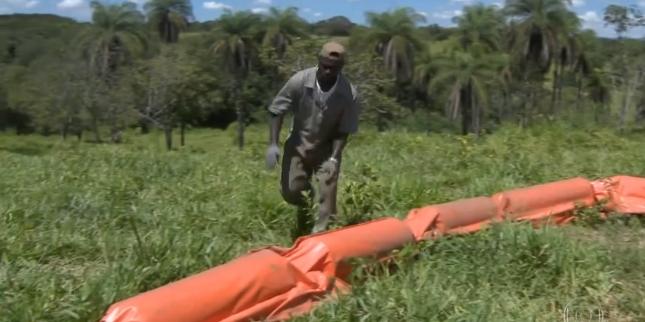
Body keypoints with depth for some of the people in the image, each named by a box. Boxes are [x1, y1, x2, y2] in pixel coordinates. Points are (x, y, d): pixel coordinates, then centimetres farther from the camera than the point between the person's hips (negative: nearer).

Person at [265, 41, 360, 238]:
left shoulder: (349, 94, -22)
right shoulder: (300, 81, -22)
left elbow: (344, 131, -12)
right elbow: (276, 111, -11)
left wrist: (334, 158, -22)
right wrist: (273, 144, -19)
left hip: (327, 148, 0)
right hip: (299, 143, 1)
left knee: (327, 194, -10)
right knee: (290, 190, -3)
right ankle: (304, 206, 32)